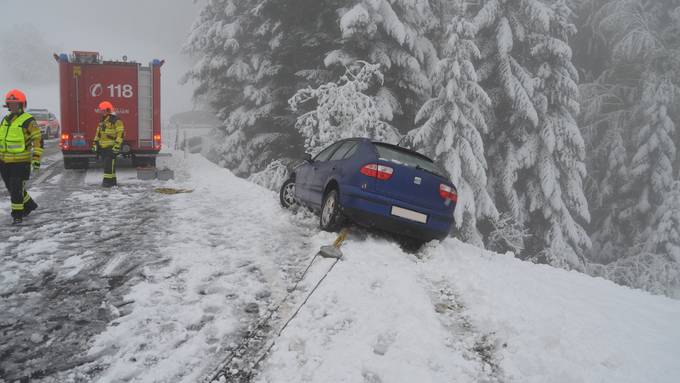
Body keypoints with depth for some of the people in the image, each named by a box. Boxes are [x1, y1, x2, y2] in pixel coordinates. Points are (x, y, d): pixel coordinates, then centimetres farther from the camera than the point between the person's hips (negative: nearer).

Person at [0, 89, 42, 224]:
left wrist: (36, 159, -17)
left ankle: (17, 214, 6)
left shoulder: (28, 121, -10)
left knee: (17, 189, -6)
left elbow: (38, 140, -12)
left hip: (21, 162, -7)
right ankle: (29, 205, 34)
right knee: (12, 188, 16)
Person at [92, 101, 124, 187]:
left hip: (111, 147, -8)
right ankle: (112, 180, 17)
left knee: (109, 164, -10)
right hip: (103, 147, 8)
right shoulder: (102, 121, 17)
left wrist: (117, 146, -20)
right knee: (107, 164, 10)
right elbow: (98, 133, 23)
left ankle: (108, 180, -6)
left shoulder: (116, 121, -10)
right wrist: (95, 143, 17)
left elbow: (120, 134, -15)